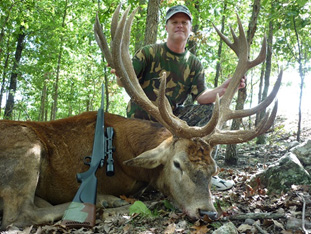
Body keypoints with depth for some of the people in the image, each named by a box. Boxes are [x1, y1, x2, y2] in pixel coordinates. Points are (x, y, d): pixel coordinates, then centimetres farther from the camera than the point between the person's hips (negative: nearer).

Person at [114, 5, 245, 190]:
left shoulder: (194, 64, 5)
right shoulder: (149, 53, -6)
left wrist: (224, 88, -27)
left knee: (211, 109, -17)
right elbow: (124, 83, -14)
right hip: (141, 119, -3)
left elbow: (201, 96, -7)